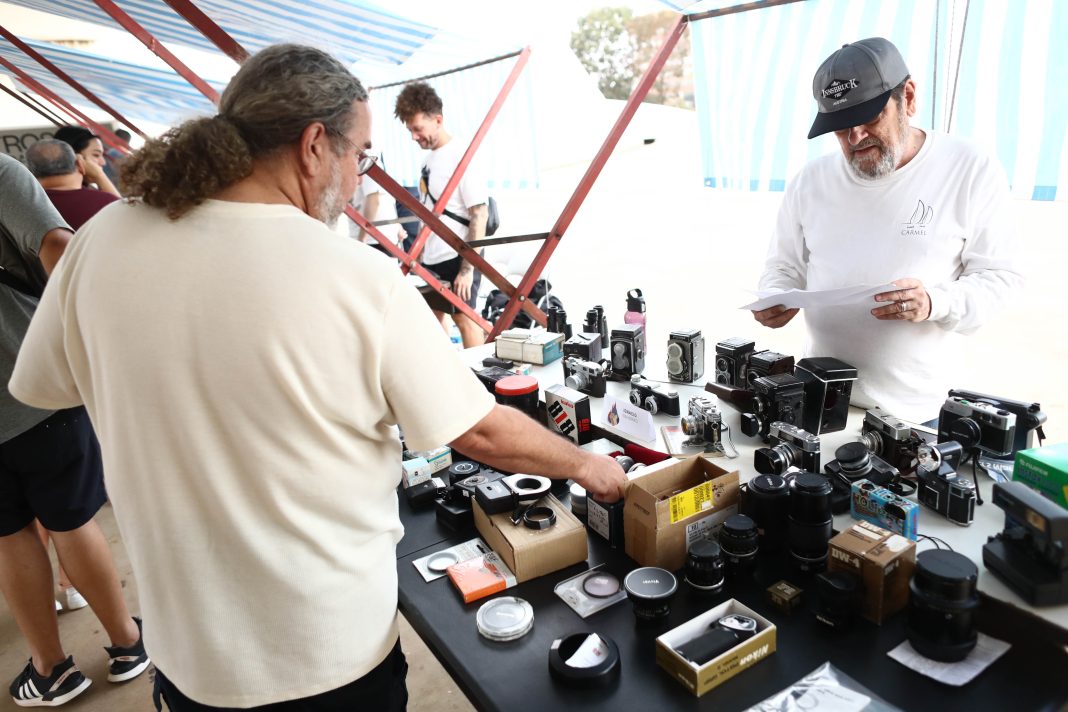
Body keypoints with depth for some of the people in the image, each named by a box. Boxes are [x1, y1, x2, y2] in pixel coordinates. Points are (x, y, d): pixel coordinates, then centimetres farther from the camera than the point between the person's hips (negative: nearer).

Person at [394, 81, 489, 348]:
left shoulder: (461, 159, -13)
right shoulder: (430, 157, 9)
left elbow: (480, 215, -16)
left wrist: (467, 268, -19)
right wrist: (419, 252, 14)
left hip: (456, 258, -8)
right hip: (431, 258, 8)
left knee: (464, 318, -1)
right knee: (434, 315, 13)